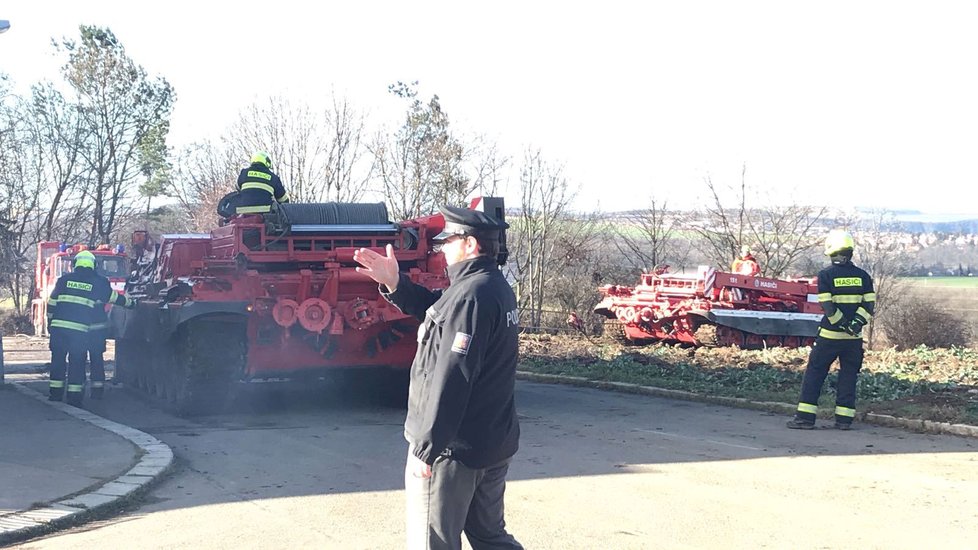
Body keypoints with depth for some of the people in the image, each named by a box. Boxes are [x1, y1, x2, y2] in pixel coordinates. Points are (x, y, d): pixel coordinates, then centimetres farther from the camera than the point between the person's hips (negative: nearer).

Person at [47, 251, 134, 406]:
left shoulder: (64, 279, 10)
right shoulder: (97, 282, 5)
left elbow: (52, 303, 12)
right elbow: (114, 298, 15)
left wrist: (50, 322, 22)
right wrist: (130, 303, 31)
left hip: (58, 327, 2)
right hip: (80, 329, -2)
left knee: (58, 359, 12)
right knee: (77, 363, 5)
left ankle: (55, 393, 16)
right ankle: (74, 397, 4)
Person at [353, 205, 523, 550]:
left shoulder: (470, 295, -22)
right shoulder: (495, 287, 10)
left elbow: (450, 379, -26)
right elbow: (438, 312, 20)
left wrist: (426, 447, -22)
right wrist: (395, 284, 6)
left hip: (454, 447, -10)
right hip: (493, 443, 10)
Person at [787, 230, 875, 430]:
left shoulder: (825, 275, -6)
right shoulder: (862, 276, 5)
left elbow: (828, 307, -13)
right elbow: (869, 306, -1)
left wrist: (843, 324, -7)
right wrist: (856, 323, -8)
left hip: (830, 334, -3)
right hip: (854, 338, 3)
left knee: (814, 373, 4)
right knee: (848, 375, 11)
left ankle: (805, 417, 1)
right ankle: (844, 419, 8)